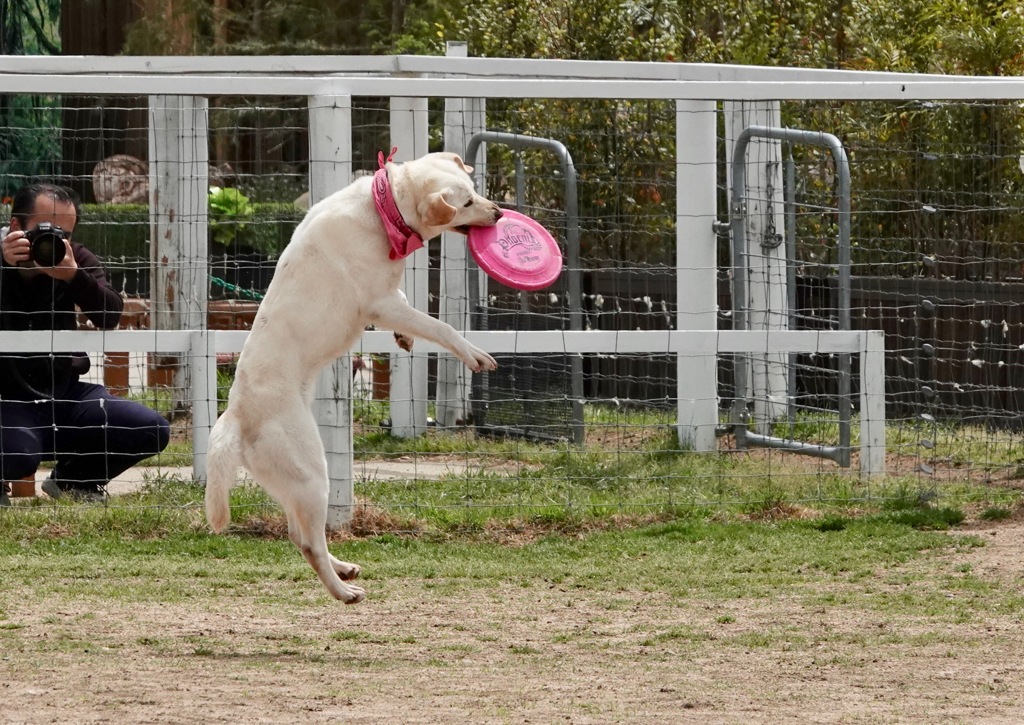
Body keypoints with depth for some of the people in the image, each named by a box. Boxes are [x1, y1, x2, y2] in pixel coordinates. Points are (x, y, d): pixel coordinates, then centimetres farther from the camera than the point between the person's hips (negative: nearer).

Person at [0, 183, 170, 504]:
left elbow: (110, 316, -12)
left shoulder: (76, 259, 4)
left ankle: (72, 479, 18)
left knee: (151, 430, -9)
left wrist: (73, 276, -30)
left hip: (64, 392, 6)